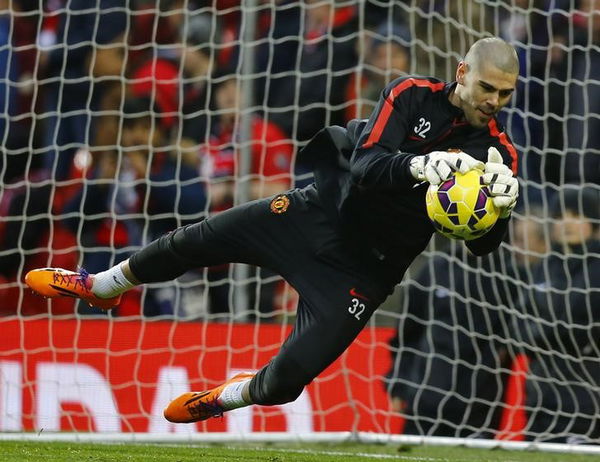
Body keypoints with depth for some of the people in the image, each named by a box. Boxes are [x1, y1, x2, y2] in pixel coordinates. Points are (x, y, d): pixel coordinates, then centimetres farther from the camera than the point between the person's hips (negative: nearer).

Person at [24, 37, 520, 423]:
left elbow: (481, 246, -16)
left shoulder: (498, 153, -10)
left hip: (362, 273, -1)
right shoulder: (414, 97, -11)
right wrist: (419, 165, -43)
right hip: (320, 211, 1)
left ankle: (225, 398, 27)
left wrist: (501, 209, -38)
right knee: (194, 242, 5)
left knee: (292, 374, -9)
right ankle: (101, 286, 35)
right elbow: (365, 164, -24)